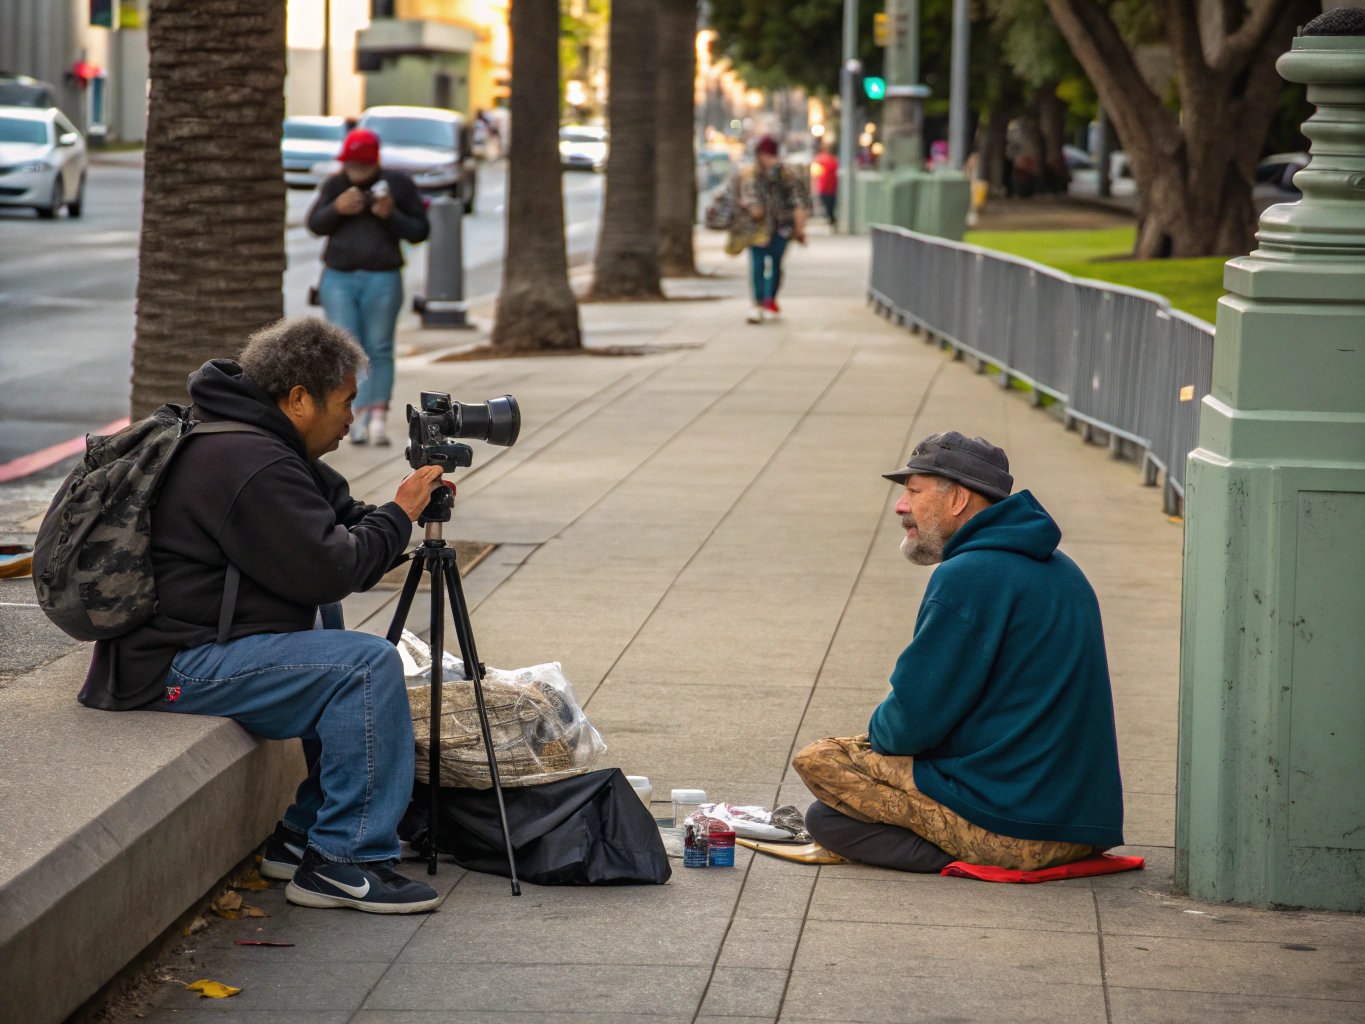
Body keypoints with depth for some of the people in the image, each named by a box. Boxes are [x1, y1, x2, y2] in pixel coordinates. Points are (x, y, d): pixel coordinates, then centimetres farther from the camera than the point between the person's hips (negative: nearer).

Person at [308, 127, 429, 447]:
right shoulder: (334, 185, 8)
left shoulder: (398, 184, 2)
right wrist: (336, 208, -12)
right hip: (338, 278, 2)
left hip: (382, 279, -2)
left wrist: (392, 215, -14)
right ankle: (360, 414, -6)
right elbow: (315, 225, 7)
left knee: (379, 350, -4)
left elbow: (419, 231, 4)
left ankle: (378, 416, -3)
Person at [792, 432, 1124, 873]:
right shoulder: (1060, 569, 13)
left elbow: (915, 723, -16)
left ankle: (963, 857, -7)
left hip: (1010, 828, -10)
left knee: (816, 762, 0)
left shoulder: (968, 577, -16)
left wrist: (880, 732, 7)